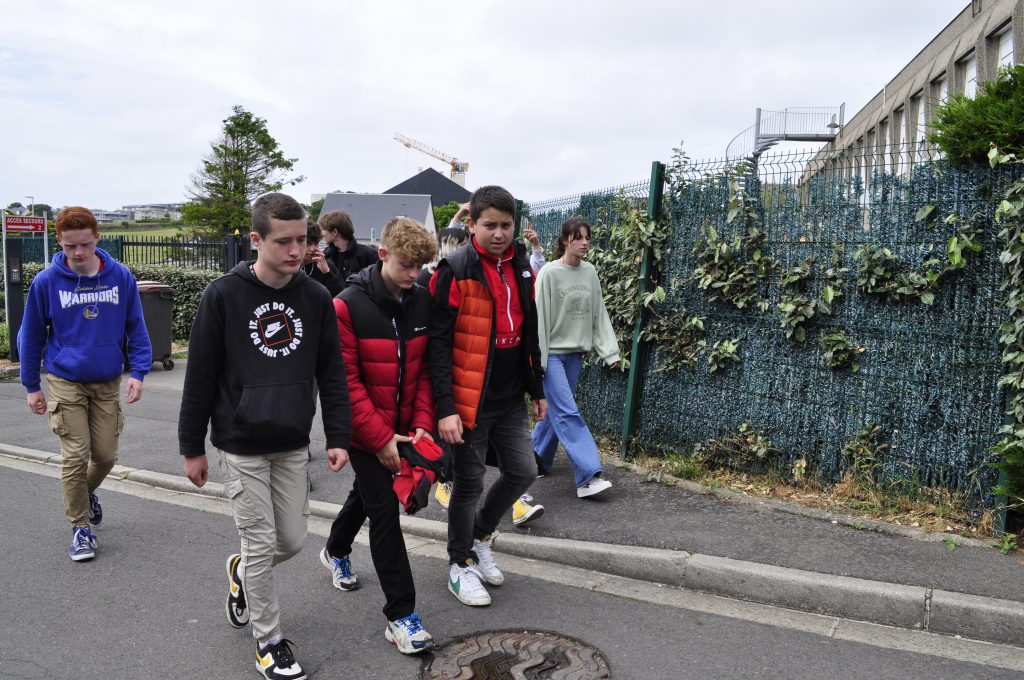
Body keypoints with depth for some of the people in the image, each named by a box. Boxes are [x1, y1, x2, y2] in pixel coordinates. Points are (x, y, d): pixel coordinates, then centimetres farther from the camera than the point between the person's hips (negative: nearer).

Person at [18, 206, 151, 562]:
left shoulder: (121, 277, -6)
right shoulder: (46, 281, -8)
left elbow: (136, 329, 1)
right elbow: (31, 336, 2)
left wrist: (137, 372, -9)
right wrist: (32, 386, 5)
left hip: (108, 383, 2)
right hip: (65, 382, -2)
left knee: (106, 455, 7)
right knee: (75, 456, -3)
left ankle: (87, 492, 40)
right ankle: (80, 528, 14)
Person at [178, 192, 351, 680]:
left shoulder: (316, 298, 0)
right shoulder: (223, 296, -10)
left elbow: (332, 374, 5)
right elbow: (200, 378, -5)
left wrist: (338, 437, -1)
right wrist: (192, 448, -1)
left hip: (293, 446, 4)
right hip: (241, 447, -3)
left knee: (292, 540, 10)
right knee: (262, 546, 2)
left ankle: (242, 572, 43)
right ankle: (269, 640, 23)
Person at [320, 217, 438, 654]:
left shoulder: (422, 301, -4)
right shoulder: (348, 306, -19)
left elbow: (426, 368, 1)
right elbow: (344, 381, -19)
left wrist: (422, 422, -9)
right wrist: (380, 438, -20)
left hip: (402, 428, 6)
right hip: (365, 432, -6)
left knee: (368, 492, 25)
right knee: (385, 510, -5)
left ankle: (336, 551, 54)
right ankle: (400, 614, 6)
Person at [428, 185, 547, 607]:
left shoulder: (521, 268, 8)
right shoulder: (456, 271, -13)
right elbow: (438, 344, -16)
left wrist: (537, 389, 17)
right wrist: (445, 409, -20)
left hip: (510, 398, 6)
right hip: (470, 400, -6)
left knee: (523, 471, 10)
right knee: (470, 483, 5)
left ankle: (480, 533, 35)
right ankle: (461, 564, 26)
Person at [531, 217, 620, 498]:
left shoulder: (590, 272, 6)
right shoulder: (549, 272, -10)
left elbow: (599, 314, 8)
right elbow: (539, 317, -10)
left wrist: (609, 350, 2)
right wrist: (537, 359, -11)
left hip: (575, 352, 6)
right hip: (552, 352, -6)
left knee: (555, 411, 12)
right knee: (567, 412, -10)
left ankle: (537, 460, 28)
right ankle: (589, 476, -13)